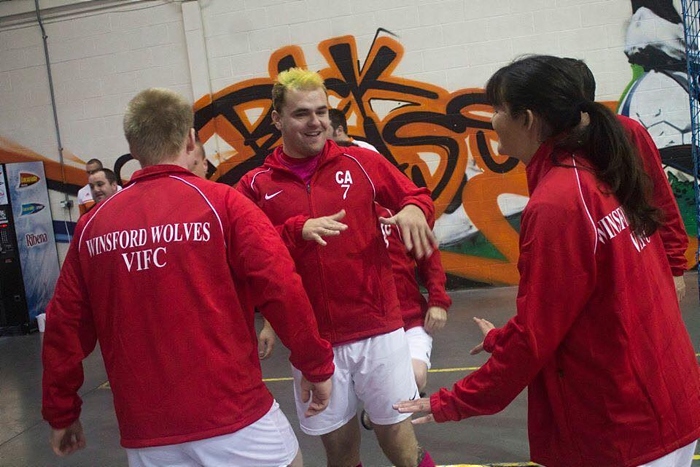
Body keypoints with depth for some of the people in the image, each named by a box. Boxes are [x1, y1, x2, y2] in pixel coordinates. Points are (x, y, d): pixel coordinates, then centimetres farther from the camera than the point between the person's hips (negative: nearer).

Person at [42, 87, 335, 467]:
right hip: (235, 419, -3)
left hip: (145, 436, 3)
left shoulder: (92, 224, 2)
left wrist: (61, 414, 18)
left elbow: (64, 325, 6)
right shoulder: (221, 203, -9)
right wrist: (317, 365, -2)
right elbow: (283, 291, -15)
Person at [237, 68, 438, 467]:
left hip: (379, 329, 0)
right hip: (312, 339, 1)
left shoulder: (362, 163, 2)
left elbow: (417, 196, 9)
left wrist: (413, 210, -14)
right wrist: (297, 230, -22)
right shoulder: (255, 186, 1)